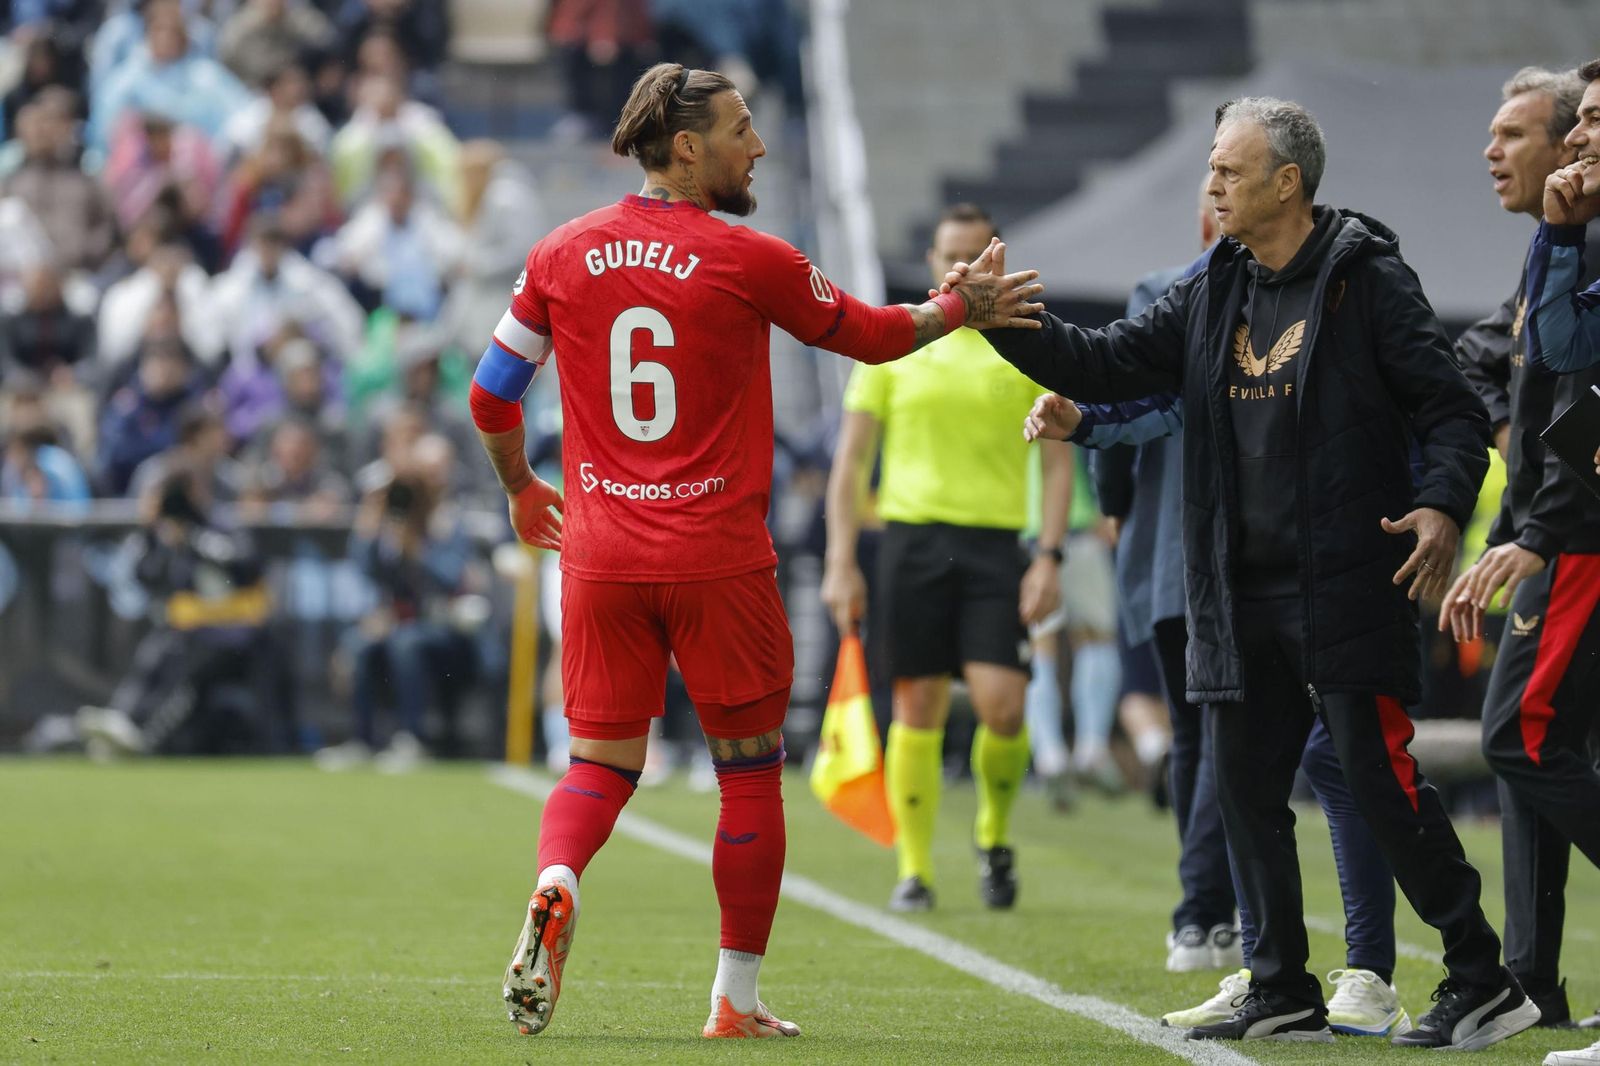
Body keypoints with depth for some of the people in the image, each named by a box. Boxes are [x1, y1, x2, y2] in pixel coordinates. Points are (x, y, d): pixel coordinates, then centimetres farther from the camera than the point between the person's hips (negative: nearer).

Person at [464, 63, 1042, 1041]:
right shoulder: (748, 261, -7)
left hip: (602, 554, 3)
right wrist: (963, 308, 25)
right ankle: (737, 1000, 12)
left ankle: (555, 886, -22)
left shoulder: (562, 255, 4)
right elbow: (868, 334, 8)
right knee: (751, 775, 10)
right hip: (718, 558, -3)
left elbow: (491, 394, 12)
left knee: (602, 764, 10)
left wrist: (520, 489, 30)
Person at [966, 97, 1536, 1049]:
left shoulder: (1368, 278, -6)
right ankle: (1284, 995, 19)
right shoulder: (1212, 294, 12)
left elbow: (1452, 407, -8)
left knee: (1380, 775, -10)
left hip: (1348, 582, -7)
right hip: (1243, 595, 7)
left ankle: (1482, 981, -2)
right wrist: (1005, 319, -1)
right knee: (1247, 785, 9)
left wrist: (1444, 504, -23)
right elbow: (1108, 364, 12)